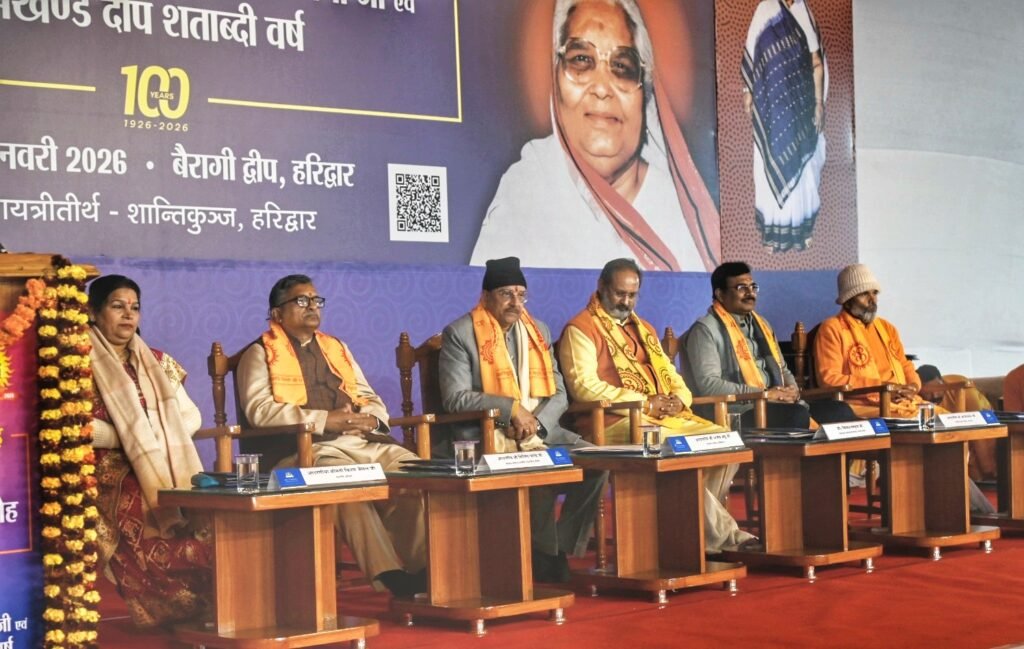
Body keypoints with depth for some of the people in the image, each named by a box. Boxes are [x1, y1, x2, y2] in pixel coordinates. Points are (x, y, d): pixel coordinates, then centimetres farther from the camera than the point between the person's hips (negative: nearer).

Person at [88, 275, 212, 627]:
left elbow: (191, 416, 14)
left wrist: (162, 435, -5)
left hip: (169, 474, 5)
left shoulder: (158, 363, 20)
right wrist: (132, 439, -12)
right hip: (112, 477, -5)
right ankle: (171, 613, -23)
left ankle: (206, 610, -18)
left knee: (208, 519, -25)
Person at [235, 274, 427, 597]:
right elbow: (259, 410, -8)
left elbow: (371, 398, 26)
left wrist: (371, 419, -1)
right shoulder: (260, 354, 9)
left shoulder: (337, 348, 28)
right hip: (309, 448, -6)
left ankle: (420, 565, -24)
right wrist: (324, 420, -15)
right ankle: (387, 574, -37)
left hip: (365, 442, 6)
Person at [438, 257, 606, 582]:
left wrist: (536, 422, -9)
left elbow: (558, 393, 13)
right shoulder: (459, 333, -2)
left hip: (539, 430, 6)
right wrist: (512, 409, -18)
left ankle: (560, 551, -8)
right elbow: (455, 398, -11)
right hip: (487, 435, -6)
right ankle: (546, 555, -15)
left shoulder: (539, 331, 16)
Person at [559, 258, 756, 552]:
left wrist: (679, 398, -2)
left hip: (668, 417, 8)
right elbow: (583, 385, -14)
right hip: (617, 422, -8)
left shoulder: (643, 327, 25)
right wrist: (644, 403, -16)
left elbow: (669, 374, 25)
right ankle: (722, 535, -21)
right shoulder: (581, 329, -1)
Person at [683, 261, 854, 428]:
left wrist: (792, 389, 3)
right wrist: (763, 394, -17)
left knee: (839, 411, -16)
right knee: (798, 415, -35)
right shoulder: (706, 329, -3)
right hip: (738, 408, -8)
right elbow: (708, 384, -15)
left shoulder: (761, 324, 22)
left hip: (780, 401, 8)